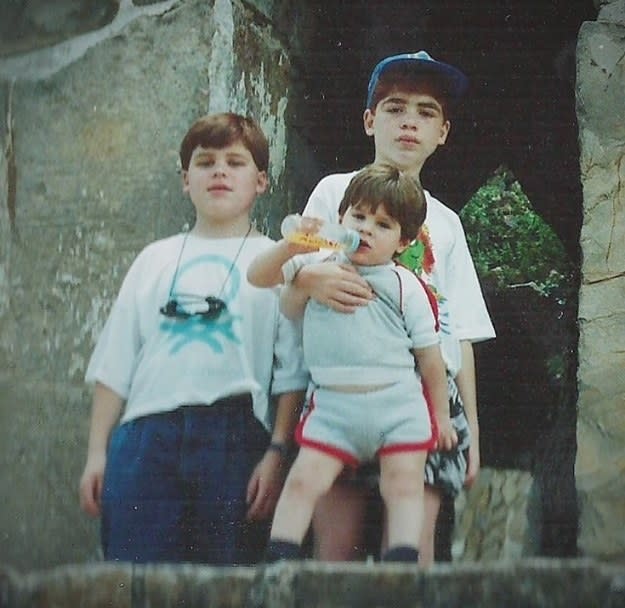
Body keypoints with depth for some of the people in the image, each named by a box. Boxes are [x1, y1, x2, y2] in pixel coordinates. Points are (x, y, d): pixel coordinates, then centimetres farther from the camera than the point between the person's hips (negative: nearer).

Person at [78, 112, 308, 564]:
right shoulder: (155, 260, 19)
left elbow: (292, 374, 3)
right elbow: (114, 366, 17)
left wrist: (277, 453, -7)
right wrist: (97, 452, 10)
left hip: (235, 436, -2)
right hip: (145, 437, 2)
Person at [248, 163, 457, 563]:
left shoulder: (405, 287, 4)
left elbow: (430, 355, 7)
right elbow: (258, 277, 7)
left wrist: (441, 417, 8)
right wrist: (290, 247, -11)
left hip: (399, 406, -1)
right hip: (333, 406, 1)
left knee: (404, 486, -8)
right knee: (304, 481, -9)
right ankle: (279, 558, -8)